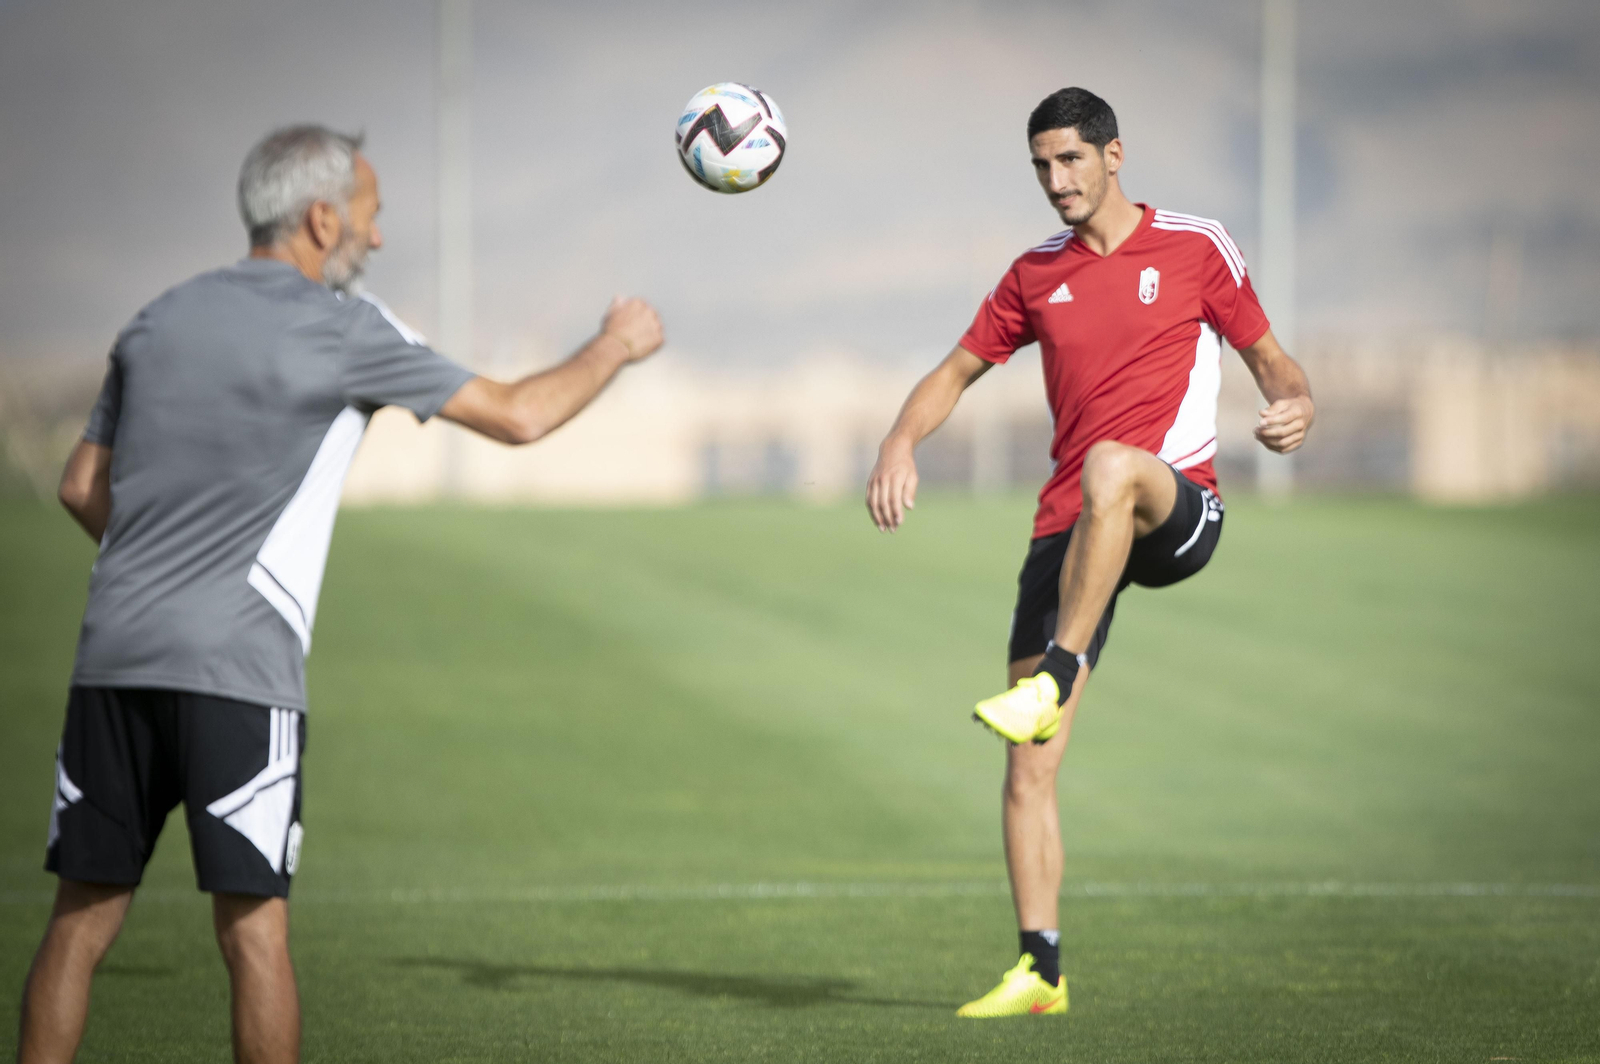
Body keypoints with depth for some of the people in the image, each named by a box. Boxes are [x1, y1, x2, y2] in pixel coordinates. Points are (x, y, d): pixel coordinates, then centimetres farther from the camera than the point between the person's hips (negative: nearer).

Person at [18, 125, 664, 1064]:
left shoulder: (159, 322, 16)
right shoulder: (340, 328, -1)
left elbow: (84, 489, 20)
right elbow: (517, 416, 3)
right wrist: (616, 347, 20)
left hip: (116, 656, 6)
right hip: (237, 668, -6)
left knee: (83, 920, 7)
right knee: (254, 927, -3)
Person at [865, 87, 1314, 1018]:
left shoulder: (1196, 247, 5)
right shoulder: (1036, 275, 15)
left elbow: (1267, 354, 9)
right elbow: (960, 369, 21)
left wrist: (1295, 402, -14)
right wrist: (902, 442, 2)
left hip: (1180, 512, -4)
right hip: (1068, 530, 4)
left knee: (1111, 468, -42)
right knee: (1030, 766, -5)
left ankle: (1052, 678, -39)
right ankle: (1041, 970, 3)